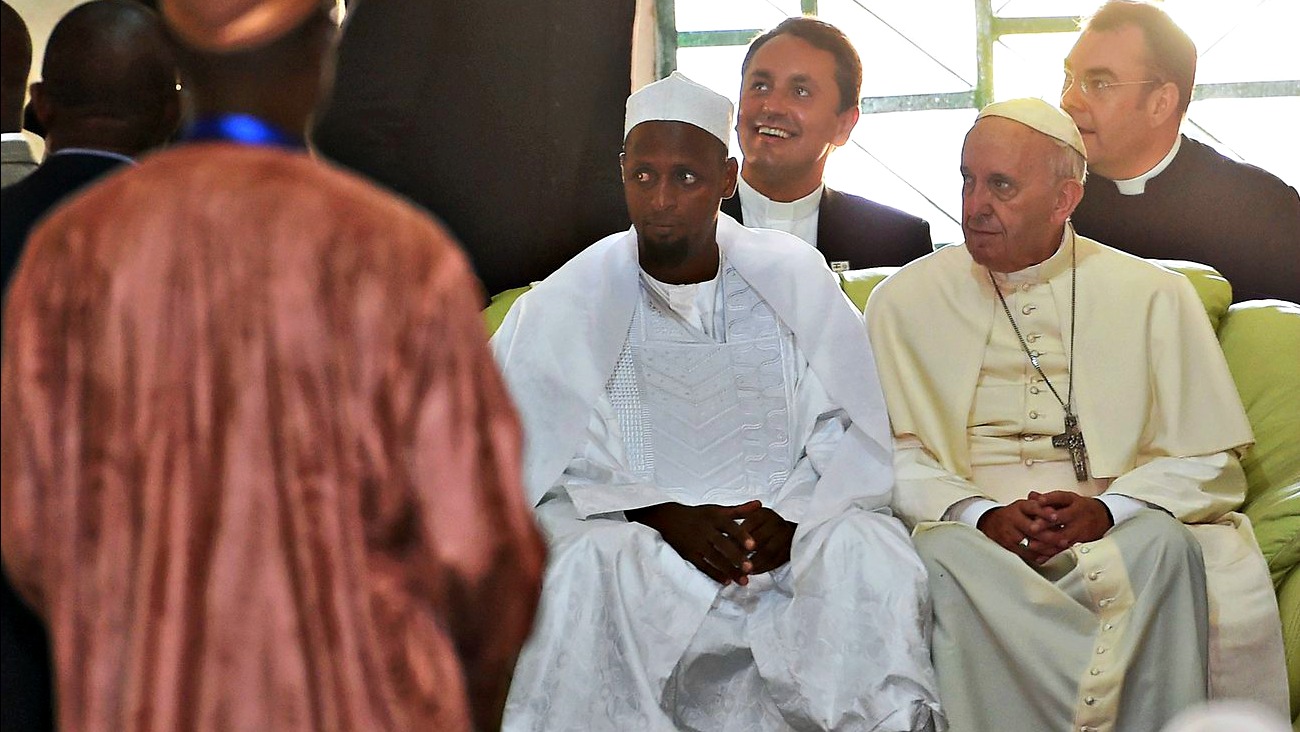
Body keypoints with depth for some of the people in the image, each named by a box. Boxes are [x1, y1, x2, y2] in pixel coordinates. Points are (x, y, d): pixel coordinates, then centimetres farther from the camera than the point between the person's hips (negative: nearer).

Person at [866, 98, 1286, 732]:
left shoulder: (1154, 296, 11)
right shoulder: (906, 301, 12)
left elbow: (1209, 461, 5)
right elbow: (891, 455, 5)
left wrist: (1109, 510, -13)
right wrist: (980, 513, -13)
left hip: (1118, 534, 0)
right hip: (974, 533, 0)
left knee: (1166, 547, -33)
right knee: (943, 559, -35)